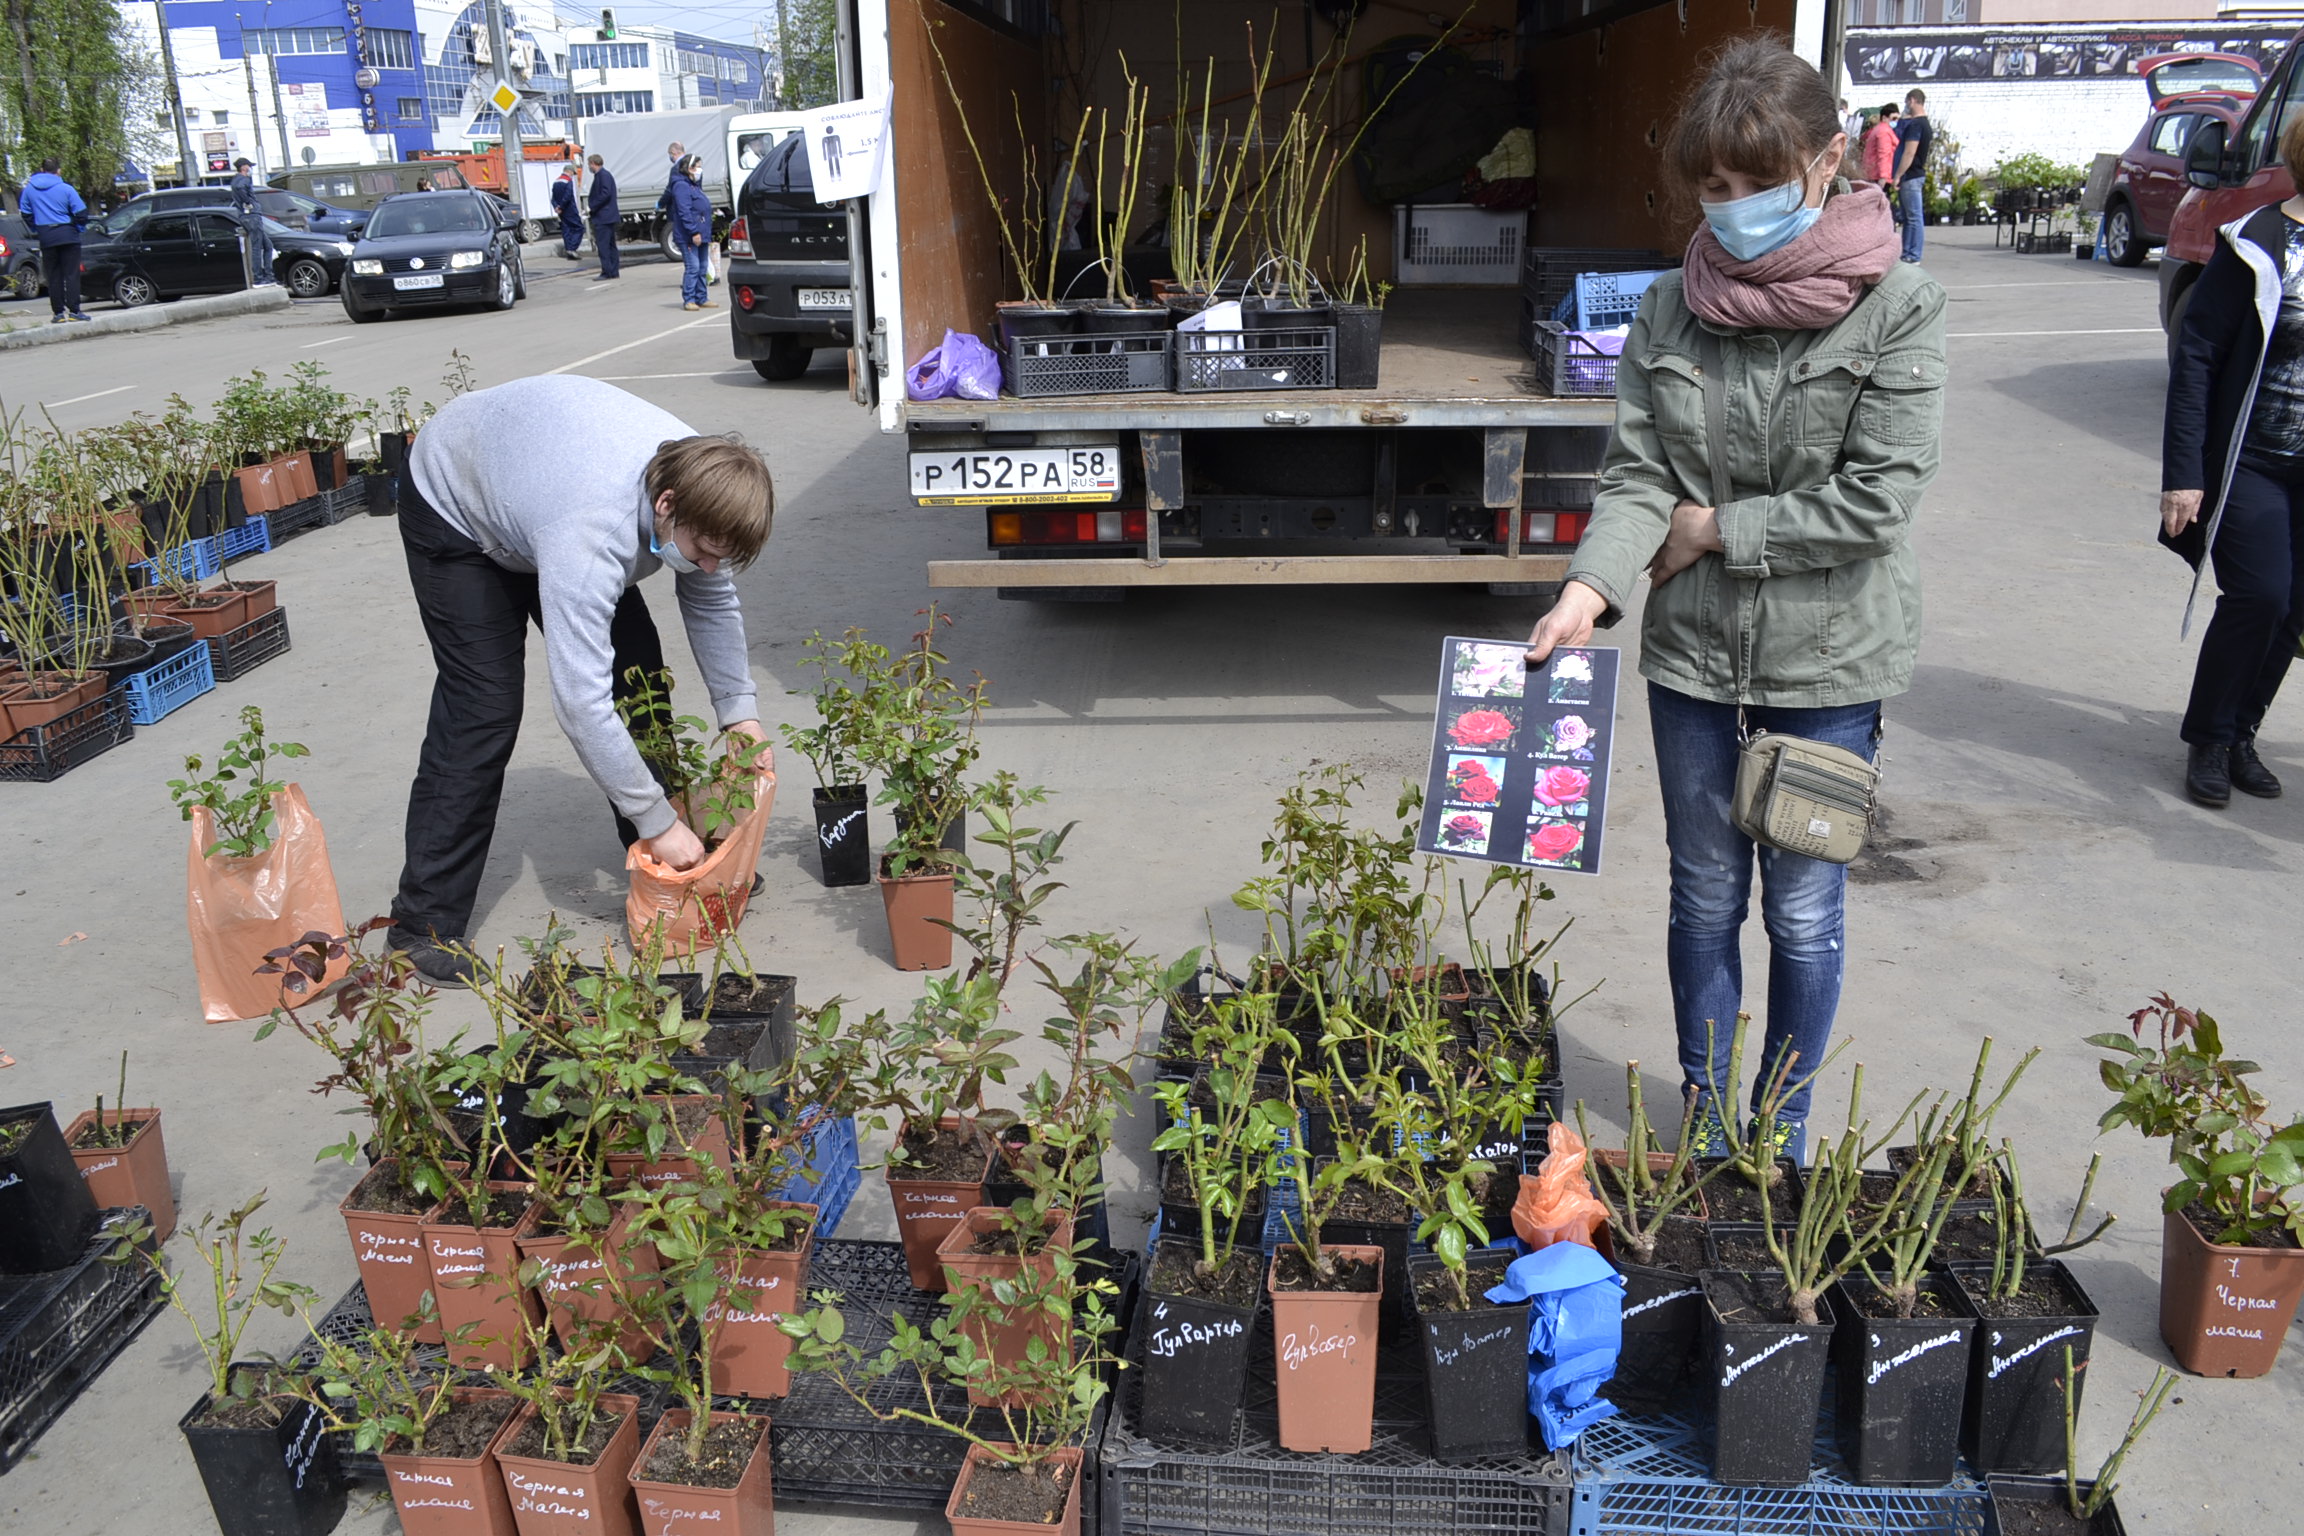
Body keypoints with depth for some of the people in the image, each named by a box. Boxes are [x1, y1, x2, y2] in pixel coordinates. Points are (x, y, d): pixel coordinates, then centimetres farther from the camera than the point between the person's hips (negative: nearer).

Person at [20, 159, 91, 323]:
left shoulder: (29, 189, 6)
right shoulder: (66, 189, -6)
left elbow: (25, 214, 12)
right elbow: (81, 212, -6)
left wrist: (36, 231, 24)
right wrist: (79, 228, 11)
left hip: (46, 237, 3)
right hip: (67, 235, -3)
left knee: (53, 276, 8)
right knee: (71, 274, -2)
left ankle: (58, 312, 6)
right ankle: (73, 311, -10)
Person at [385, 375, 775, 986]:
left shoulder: (696, 484, -25)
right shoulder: (590, 535, -46)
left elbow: (713, 600, -5)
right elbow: (581, 702, -45)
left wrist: (739, 711, -13)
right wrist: (655, 820, -38)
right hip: (455, 508, -7)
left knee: (636, 671, 0)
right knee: (483, 708, -15)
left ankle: (679, 858, 14)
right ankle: (426, 924, -7)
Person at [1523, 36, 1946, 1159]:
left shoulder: (1898, 310, -10)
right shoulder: (1671, 309, 0)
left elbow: (1876, 501, -16)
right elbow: (1635, 475, -4)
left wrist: (1716, 529, -13)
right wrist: (1591, 586, -20)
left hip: (1829, 663, -3)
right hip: (1693, 655, 3)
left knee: (1804, 912, 10)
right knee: (1705, 897, 15)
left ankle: (1783, 1133, 32)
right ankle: (1706, 1122, 34)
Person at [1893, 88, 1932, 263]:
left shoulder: (1915, 124, -15)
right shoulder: (1924, 123, 17)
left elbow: (1909, 153, -21)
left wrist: (1898, 176, -18)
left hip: (1911, 176, -10)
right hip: (1914, 176, 10)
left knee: (1914, 217, -8)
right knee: (1909, 217, 13)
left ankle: (1913, 256, -8)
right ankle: (1907, 254, 17)